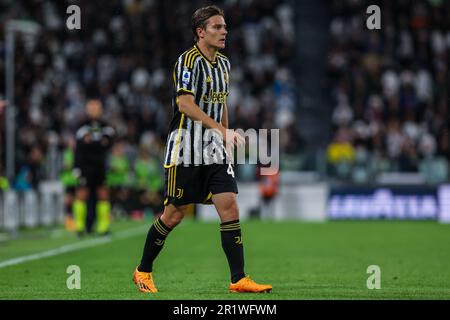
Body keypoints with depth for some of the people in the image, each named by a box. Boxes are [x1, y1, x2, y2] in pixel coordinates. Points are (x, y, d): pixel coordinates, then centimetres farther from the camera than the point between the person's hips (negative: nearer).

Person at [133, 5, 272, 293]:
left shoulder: (223, 63, 13)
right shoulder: (188, 61, -12)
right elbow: (185, 104, -22)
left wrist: (226, 139, 19)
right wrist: (221, 129, -28)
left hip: (214, 149, 7)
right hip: (185, 150, -6)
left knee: (229, 207, -6)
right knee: (175, 213, 1)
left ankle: (239, 279, -9)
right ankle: (143, 271, 19)